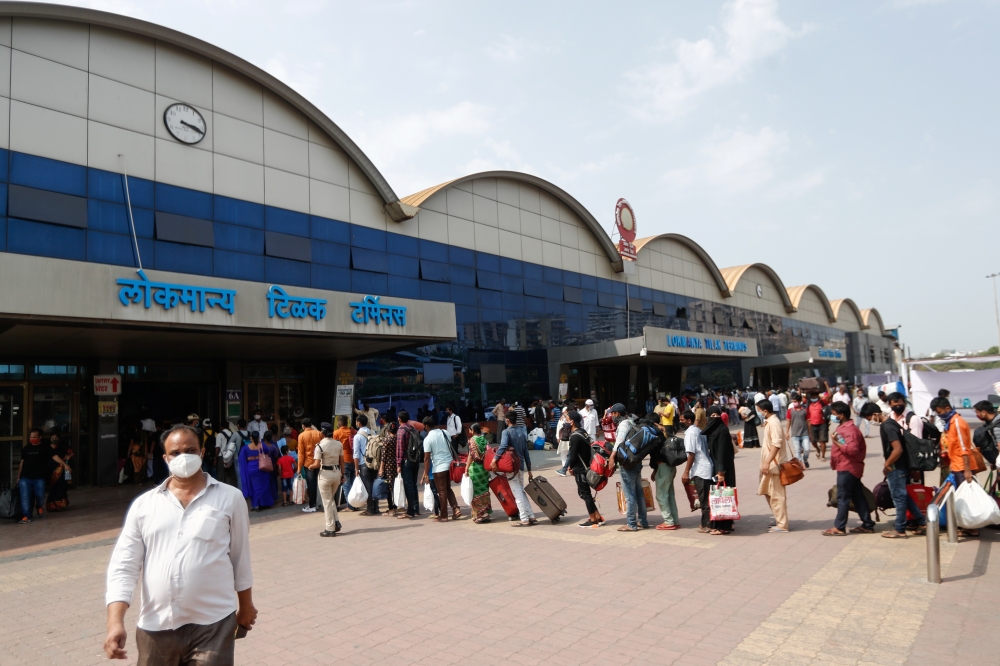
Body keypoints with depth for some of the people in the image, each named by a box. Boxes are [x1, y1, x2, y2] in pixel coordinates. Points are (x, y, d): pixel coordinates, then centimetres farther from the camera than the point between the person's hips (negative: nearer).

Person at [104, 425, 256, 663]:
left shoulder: (230, 498, -1)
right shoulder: (144, 504, 4)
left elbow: (241, 557, 6)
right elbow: (124, 565, 2)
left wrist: (245, 605, 14)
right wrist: (116, 621, -9)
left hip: (213, 625, -2)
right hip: (156, 628, 3)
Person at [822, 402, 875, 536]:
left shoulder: (850, 429, -18)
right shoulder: (842, 427, 14)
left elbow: (852, 449, -29)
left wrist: (836, 442, -23)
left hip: (847, 468, -10)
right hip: (847, 467, 10)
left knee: (843, 497, -5)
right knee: (858, 496, 13)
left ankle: (839, 527, 0)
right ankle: (868, 525, 19)